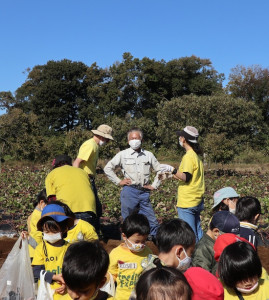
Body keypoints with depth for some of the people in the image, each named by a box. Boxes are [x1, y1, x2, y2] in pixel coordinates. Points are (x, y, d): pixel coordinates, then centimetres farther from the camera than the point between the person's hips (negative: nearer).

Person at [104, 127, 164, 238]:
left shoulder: (148, 155, 10)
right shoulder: (123, 154, 4)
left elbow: (159, 170, 19)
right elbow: (108, 168, 6)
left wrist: (154, 185, 9)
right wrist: (118, 181, 0)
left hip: (144, 192, 2)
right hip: (129, 191, -2)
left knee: (152, 222, 2)